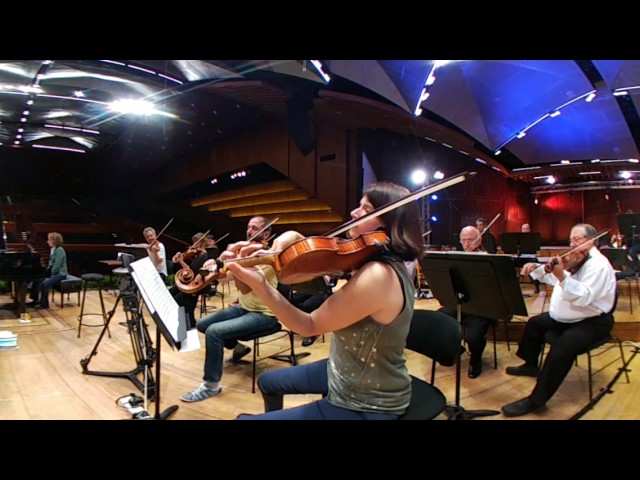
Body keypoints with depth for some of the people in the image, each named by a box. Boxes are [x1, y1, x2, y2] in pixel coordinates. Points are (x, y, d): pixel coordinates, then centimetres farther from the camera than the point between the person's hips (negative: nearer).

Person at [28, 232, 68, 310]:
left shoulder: (59, 250, -17)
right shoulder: (53, 249, 13)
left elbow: (57, 266, -21)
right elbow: (51, 264, 18)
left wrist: (50, 275, -16)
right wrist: (47, 273, 5)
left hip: (60, 274, -10)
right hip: (53, 273, 10)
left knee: (44, 283, -27)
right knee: (36, 280, 6)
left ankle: (44, 304, -15)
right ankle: (35, 300, 16)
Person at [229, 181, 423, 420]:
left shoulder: (377, 275, -32)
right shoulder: (381, 261, -2)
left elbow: (310, 325, -25)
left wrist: (260, 285, -33)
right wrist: (293, 237, -14)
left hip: (365, 406, -9)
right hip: (349, 376, 10)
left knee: (245, 418, -3)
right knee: (268, 382, 28)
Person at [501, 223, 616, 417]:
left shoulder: (599, 265, -20)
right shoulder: (574, 260, 9)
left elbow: (583, 298, -34)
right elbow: (551, 278, 23)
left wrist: (562, 276, -45)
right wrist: (536, 268, 5)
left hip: (592, 322, -10)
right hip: (566, 317, 11)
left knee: (561, 349, -32)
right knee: (535, 323, 21)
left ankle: (536, 400, -22)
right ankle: (531, 365, 39)